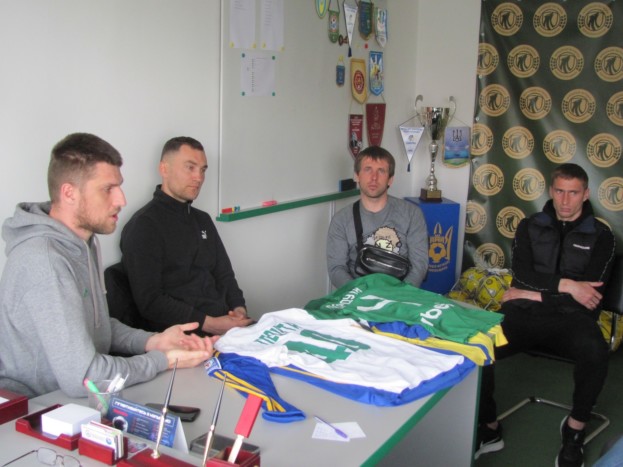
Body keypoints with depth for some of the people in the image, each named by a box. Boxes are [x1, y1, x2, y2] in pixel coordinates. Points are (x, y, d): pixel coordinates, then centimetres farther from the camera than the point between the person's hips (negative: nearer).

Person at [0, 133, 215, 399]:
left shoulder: (85, 240, 5)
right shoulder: (43, 260, -24)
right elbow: (81, 378, -27)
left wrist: (154, 342, -3)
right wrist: (164, 361, -15)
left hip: (78, 400, 8)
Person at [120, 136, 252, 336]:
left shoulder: (203, 220, 20)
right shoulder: (144, 225, -6)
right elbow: (149, 301, -12)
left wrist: (239, 308, 2)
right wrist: (208, 324, -18)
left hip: (224, 323, 8)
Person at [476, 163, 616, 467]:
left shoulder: (600, 236, 11)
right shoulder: (530, 227, 17)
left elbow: (591, 292, -2)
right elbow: (522, 276, 2)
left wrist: (535, 294, -4)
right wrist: (566, 285, -9)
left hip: (570, 317, -1)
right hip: (525, 313, 1)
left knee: (595, 352, -37)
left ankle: (575, 427, -8)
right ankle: (489, 428, -5)